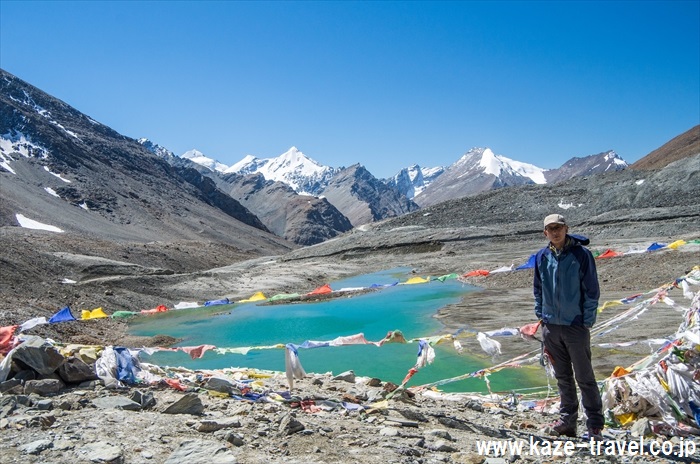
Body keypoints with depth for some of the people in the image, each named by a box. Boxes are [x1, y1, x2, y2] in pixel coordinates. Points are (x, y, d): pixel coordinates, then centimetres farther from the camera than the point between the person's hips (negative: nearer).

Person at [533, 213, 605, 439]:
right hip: (550, 326, 5)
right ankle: (567, 420, 27)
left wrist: (587, 322, -9)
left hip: (575, 326, -4)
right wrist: (540, 315, 9)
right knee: (563, 377, 15)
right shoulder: (541, 257, 4)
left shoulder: (581, 254, -9)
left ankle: (595, 426, 15)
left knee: (584, 377, 3)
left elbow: (592, 290, -7)